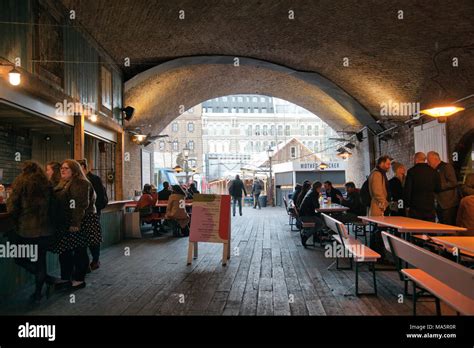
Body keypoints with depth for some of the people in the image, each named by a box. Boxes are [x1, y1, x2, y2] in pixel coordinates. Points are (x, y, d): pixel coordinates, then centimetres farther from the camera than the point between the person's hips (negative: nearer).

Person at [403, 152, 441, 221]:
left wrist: (407, 205, 2)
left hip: (415, 208, -3)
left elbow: (407, 190, -7)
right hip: (430, 207, 3)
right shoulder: (433, 171, 3)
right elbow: (437, 189, 9)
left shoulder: (411, 171, -7)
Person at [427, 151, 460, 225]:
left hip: (449, 205, -8)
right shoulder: (436, 170, 16)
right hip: (440, 205, 8)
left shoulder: (447, 166, -6)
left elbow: (453, 183, -16)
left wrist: (438, 186, -15)